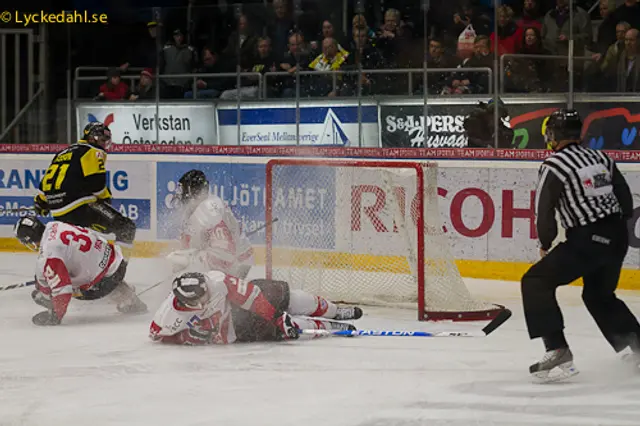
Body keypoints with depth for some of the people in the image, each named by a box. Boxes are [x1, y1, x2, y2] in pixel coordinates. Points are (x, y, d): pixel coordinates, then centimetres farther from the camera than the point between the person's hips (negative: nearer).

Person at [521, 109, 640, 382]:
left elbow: (544, 209, -10)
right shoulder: (601, 159, 10)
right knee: (599, 295, 29)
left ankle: (558, 352, -13)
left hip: (587, 241, -7)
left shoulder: (554, 165, -9)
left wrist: (546, 244, 8)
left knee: (536, 282, -1)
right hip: (617, 237, 7)